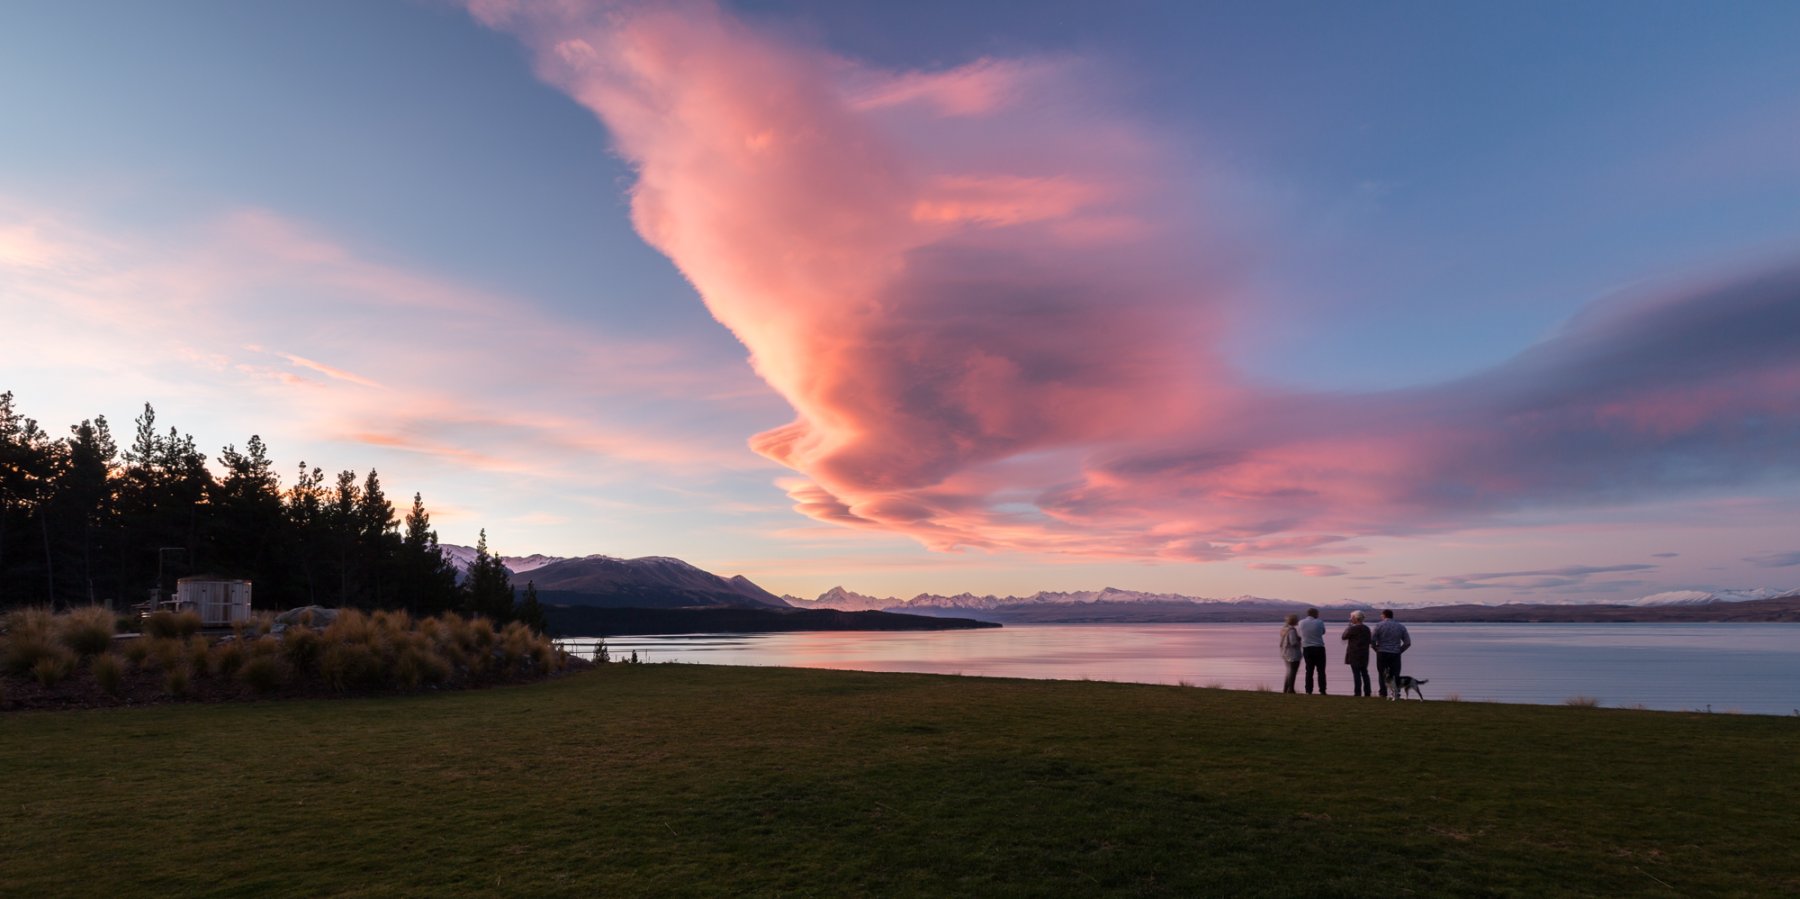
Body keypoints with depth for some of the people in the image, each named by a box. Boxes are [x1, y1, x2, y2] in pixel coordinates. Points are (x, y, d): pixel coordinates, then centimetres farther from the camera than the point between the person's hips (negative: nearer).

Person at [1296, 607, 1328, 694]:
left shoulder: (1301, 623, -1)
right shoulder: (1319, 623, -7)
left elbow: (1299, 636, 4)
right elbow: (1323, 632, 9)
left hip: (1307, 649, 2)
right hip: (1319, 648, -2)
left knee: (1309, 670, 7)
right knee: (1321, 670, 5)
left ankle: (1308, 690, 3)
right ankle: (1322, 690, 1)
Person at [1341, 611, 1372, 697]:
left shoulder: (1353, 628, -15)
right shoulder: (1366, 628, 9)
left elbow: (1343, 637, -8)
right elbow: (1369, 641, 15)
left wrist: (1347, 629, 5)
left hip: (1354, 654, -7)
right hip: (1364, 654, 7)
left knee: (1356, 674, -5)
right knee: (1364, 673, 13)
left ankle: (1358, 692, -6)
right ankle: (1367, 692, 15)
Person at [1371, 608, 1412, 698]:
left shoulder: (1379, 626, -4)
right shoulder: (1401, 627, 5)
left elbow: (1372, 640, -10)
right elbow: (1408, 643, 4)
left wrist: (1377, 650, 4)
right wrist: (1399, 651, 11)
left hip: (1382, 654, -2)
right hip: (1396, 655, 2)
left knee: (1382, 675, 7)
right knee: (1395, 675, 7)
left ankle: (1383, 694, 6)